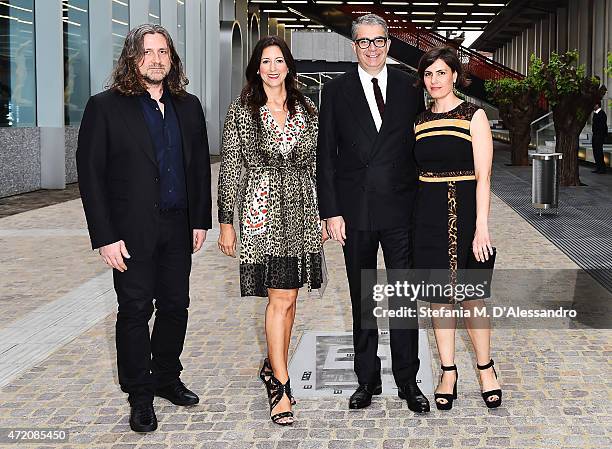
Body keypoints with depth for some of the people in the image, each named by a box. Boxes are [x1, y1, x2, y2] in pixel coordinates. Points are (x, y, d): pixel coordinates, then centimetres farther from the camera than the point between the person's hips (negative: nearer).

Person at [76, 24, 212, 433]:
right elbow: (90, 175, -9)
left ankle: (166, 378, 30)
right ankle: (139, 396, 16)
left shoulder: (188, 107, 8)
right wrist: (105, 237, -13)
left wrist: (201, 220, 7)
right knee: (135, 311, 3)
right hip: (133, 231, -4)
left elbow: (200, 166, 13)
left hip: (178, 228, 5)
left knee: (176, 306, 12)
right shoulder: (105, 107, -6)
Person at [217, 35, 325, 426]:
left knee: (288, 296, 8)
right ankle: (281, 387, -2)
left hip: (301, 210, 4)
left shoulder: (306, 110, 10)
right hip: (263, 210, -4)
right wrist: (226, 222, -3)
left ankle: (273, 366, 26)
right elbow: (230, 170, -1)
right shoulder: (242, 111, 0)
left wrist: (323, 215, 13)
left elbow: (316, 166, 14)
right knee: (281, 297, -9)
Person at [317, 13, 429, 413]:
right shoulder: (336, 91, 3)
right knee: (362, 300, 10)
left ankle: (408, 380, 15)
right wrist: (331, 211, -5)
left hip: (401, 209, 0)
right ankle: (367, 379, 21)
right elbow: (326, 155, 2)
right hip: (355, 211, 0)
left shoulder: (409, 87, 5)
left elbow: (421, 145, 7)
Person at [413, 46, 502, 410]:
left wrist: (481, 226, -16)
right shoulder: (420, 121, 9)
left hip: (465, 211, -4)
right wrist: (416, 214, 7)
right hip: (429, 213, 4)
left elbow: (483, 176, -9)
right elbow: (418, 171, 13)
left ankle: (486, 367, 21)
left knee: (471, 297, 1)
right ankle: (449, 373, 18)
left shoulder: (474, 116, -4)